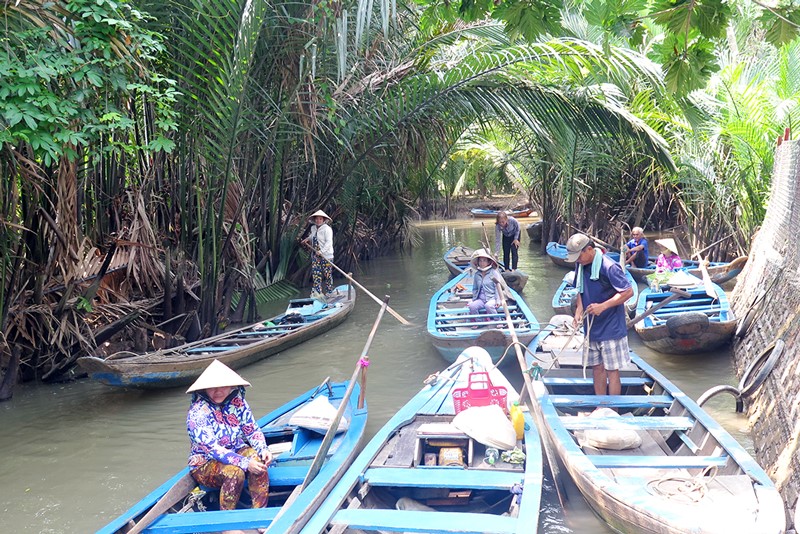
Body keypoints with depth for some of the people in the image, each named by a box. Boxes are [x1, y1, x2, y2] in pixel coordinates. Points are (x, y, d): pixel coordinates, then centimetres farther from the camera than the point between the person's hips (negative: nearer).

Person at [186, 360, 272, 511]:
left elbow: (252, 430, 1)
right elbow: (213, 449, -26)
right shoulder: (197, 413, -20)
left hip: (236, 451, 5)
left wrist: (263, 449, -20)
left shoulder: (237, 401, -5)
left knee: (257, 459, -26)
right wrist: (245, 463, -35)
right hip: (204, 464, -5)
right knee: (235, 471, -34)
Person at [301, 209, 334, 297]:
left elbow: (329, 242, -20)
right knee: (316, 273, 1)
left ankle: (329, 292, 13)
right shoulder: (313, 228, 10)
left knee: (327, 274, 1)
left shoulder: (327, 229, -12)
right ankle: (317, 292, 3)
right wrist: (308, 239, 14)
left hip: (326, 256, -6)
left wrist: (321, 251, -26)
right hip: (315, 255, 6)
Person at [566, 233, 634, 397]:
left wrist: (603, 306, -24)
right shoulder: (580, 265, 4)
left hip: (611, 328, -7)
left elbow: (628, 292, -18)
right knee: (597, 367, 14)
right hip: (591, 327, 7)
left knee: (611, 370, 0)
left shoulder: (609, 267, -20)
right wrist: (579, 310, -1)